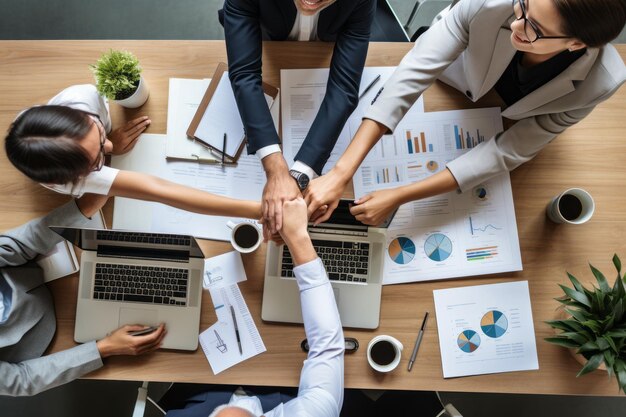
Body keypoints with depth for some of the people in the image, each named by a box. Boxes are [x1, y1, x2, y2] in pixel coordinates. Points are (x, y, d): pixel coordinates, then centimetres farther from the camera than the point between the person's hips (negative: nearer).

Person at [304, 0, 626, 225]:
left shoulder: (599, 83, -39)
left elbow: (510, 151, -36)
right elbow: (413, 75, -45)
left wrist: (399, 197, -43)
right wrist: (341, 173, -54)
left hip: (511, 123, 1)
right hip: (447, 89, 0)